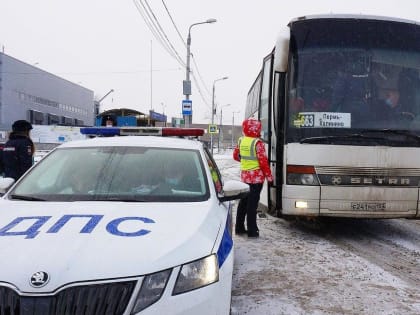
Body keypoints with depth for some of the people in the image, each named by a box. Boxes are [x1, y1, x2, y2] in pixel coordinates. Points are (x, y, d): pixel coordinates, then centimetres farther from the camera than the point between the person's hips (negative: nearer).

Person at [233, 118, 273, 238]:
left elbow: (236, 156, 14)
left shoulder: (241, 141, 4)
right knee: (253, 203, -3)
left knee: (243, 201, 15)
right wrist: (269, 176, -9)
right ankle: (252, 230, 2)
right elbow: (263, 161, -17)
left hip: (244, 175, 6)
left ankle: (239, 227, 22)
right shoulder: (257, 143, -16)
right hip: (256, 176, -6)